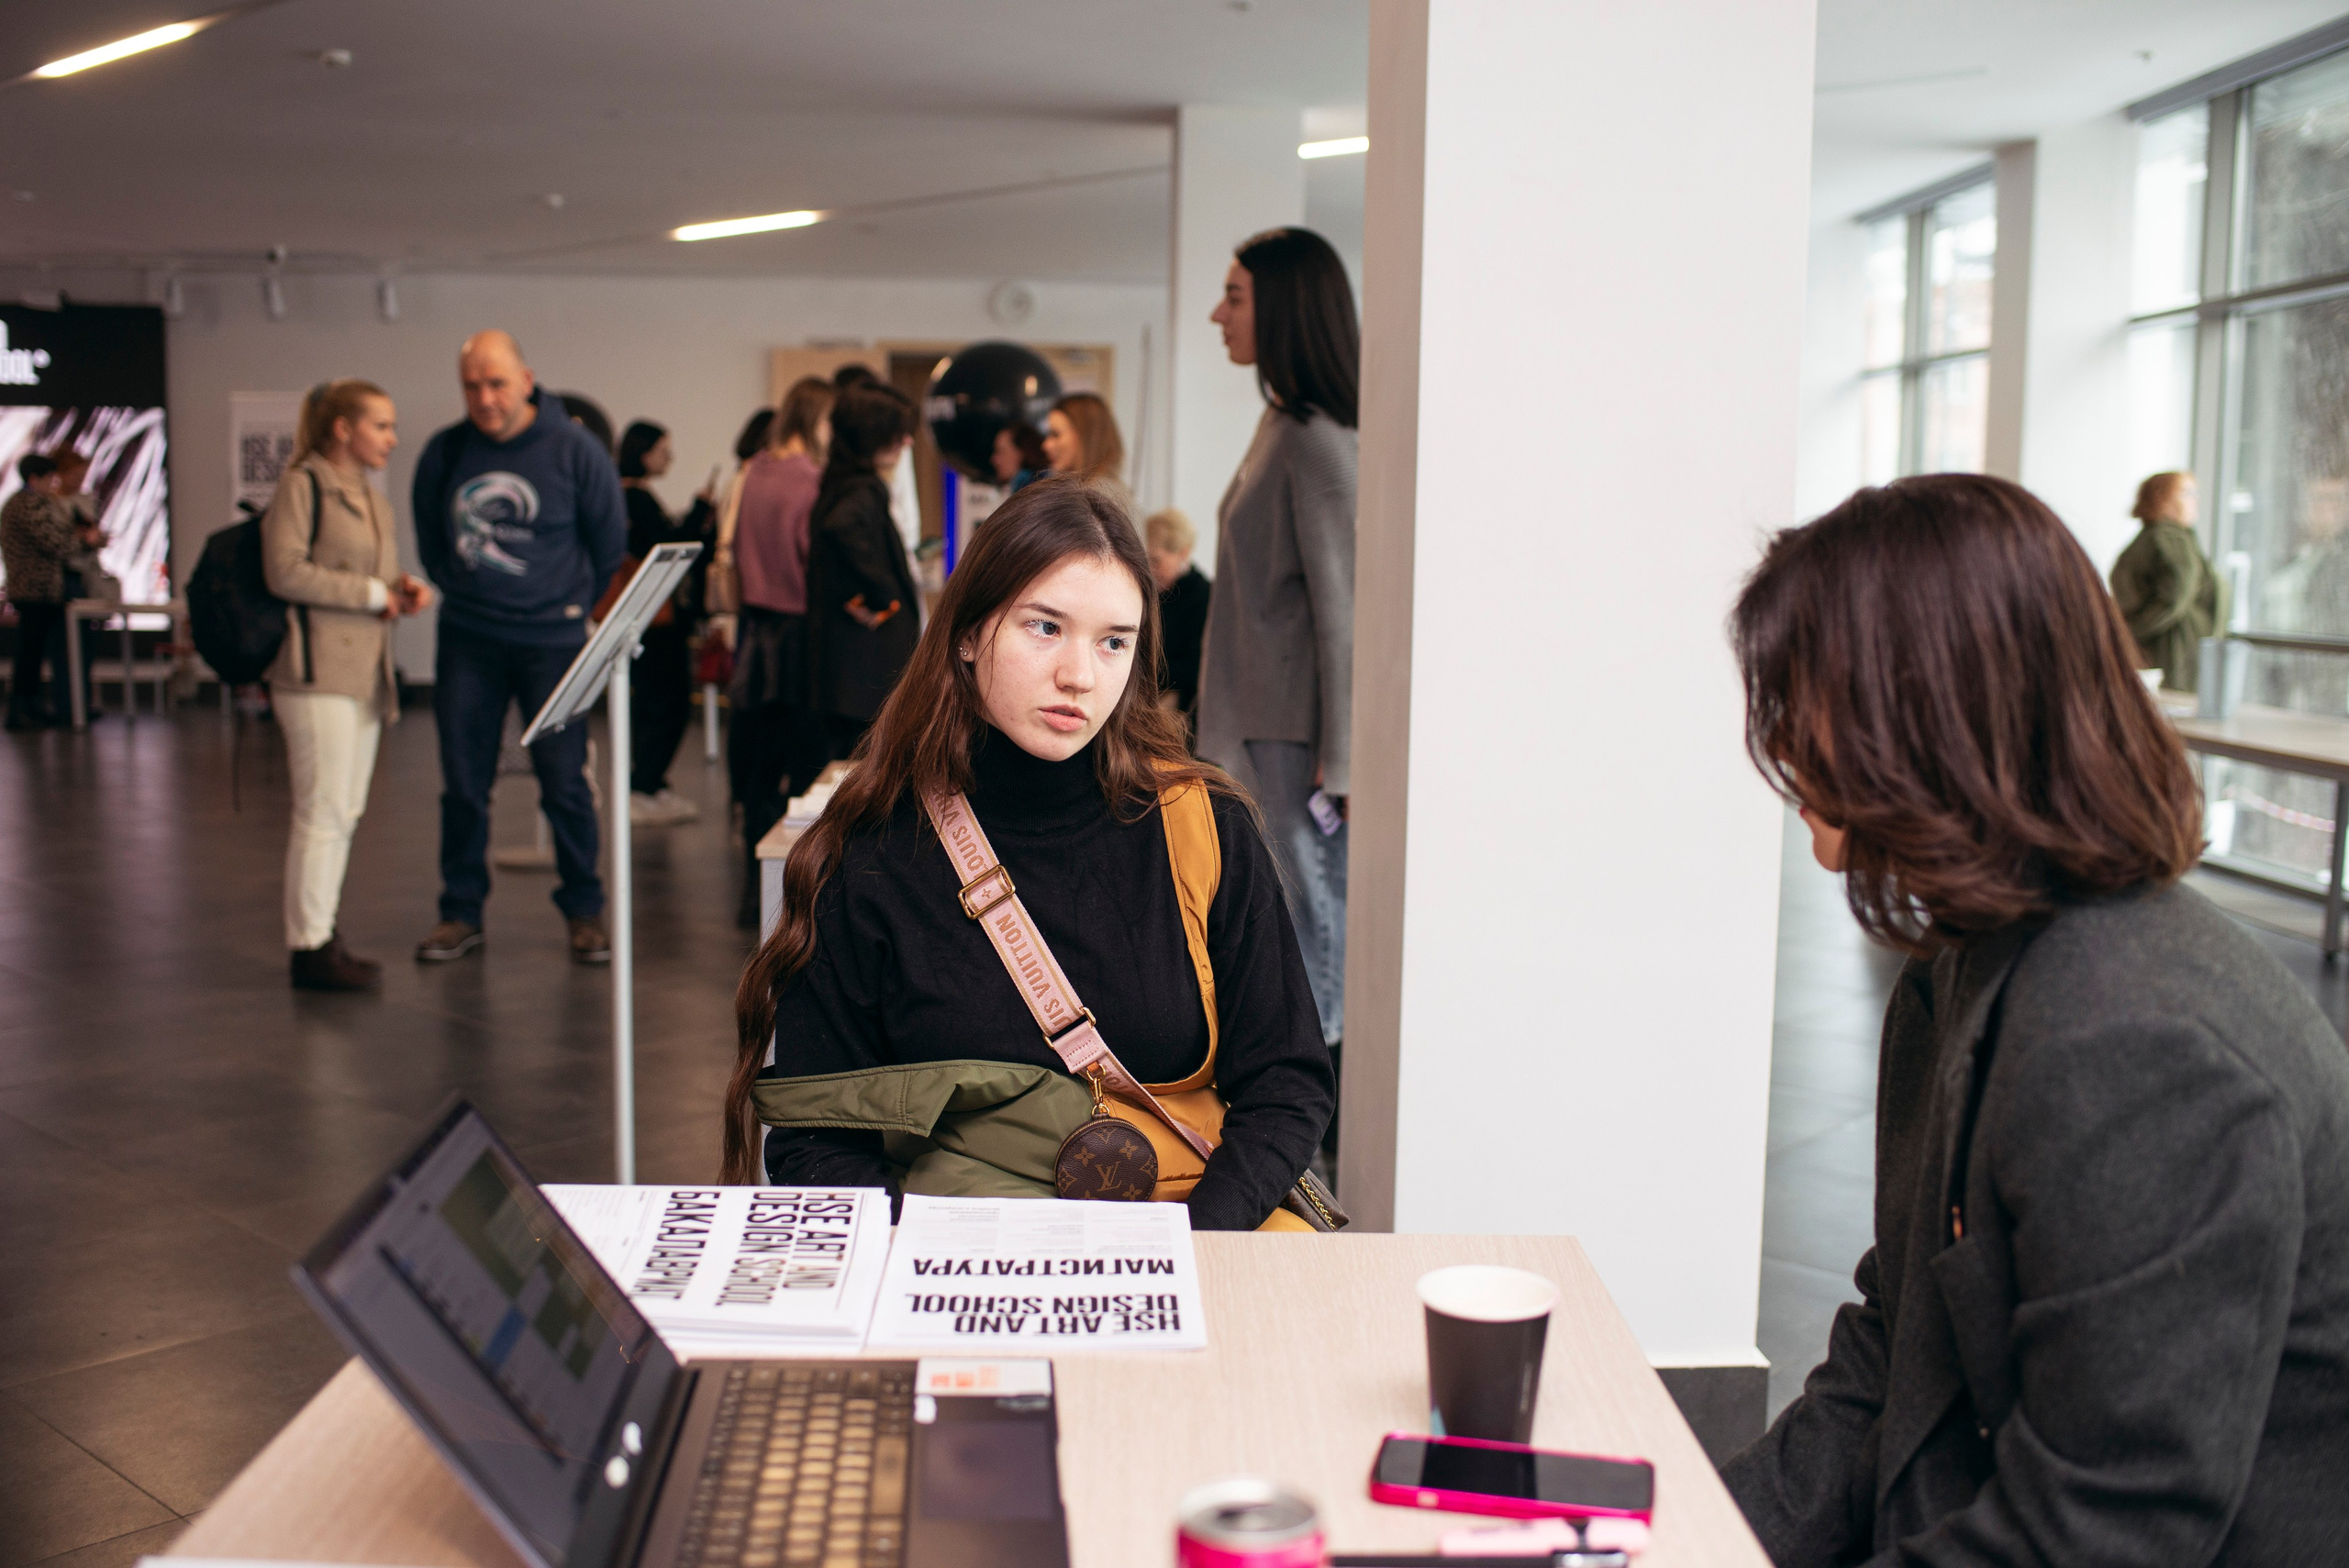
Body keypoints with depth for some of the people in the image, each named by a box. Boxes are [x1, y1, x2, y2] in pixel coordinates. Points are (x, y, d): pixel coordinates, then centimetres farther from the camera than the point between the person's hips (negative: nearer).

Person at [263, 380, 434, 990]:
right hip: (318, 669, -9)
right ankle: (310, 947, -2)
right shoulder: (301, 486, -5)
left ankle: (321, 933, 18)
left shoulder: (374, 502, 20)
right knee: (323, 811, -8)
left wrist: (403, 589, 5)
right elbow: (285, 571, -16)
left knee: (344, 814, 11)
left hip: (365, 671, 9)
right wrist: (372, 593, -13)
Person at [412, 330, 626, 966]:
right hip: (467, 642, 3)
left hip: (550, 640, -2)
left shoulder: (575, 451, -7)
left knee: (564, 782, 0)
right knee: (462, 784, 6)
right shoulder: (444, 453, 0)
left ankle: (584, 912, 13)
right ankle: (461, 913, 18)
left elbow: (609, 543, 6)